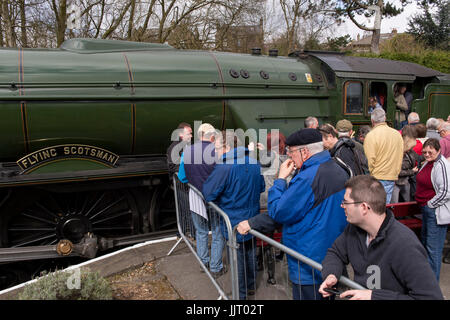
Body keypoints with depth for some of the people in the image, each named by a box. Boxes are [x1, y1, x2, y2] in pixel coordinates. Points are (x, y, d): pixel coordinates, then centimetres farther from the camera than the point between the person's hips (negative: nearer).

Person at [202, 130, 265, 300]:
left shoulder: (224, 168, -23)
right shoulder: (255, 163, 1)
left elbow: (208, 194, -20)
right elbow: (261, 187, 14)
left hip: (234, 223, -7)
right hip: (253, 220, 7)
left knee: (238, 259, 8)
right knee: (250, 252, 23)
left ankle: (240, 294, 22)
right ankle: (251, 285, 40)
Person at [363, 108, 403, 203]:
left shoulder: (371, 135, -12)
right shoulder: (397, 134, 7)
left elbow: (370, 160, -13)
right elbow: (400, 157, 13)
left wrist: (371, 174, 0)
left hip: (377, 177, -6)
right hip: (392, 177, 6)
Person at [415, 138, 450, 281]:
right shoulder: (427, 163, 10)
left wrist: (430, 204, -16)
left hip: (436, 212, -10)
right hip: (426, 210, 10)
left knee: (433, 248, -4)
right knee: (425, 243, 23)